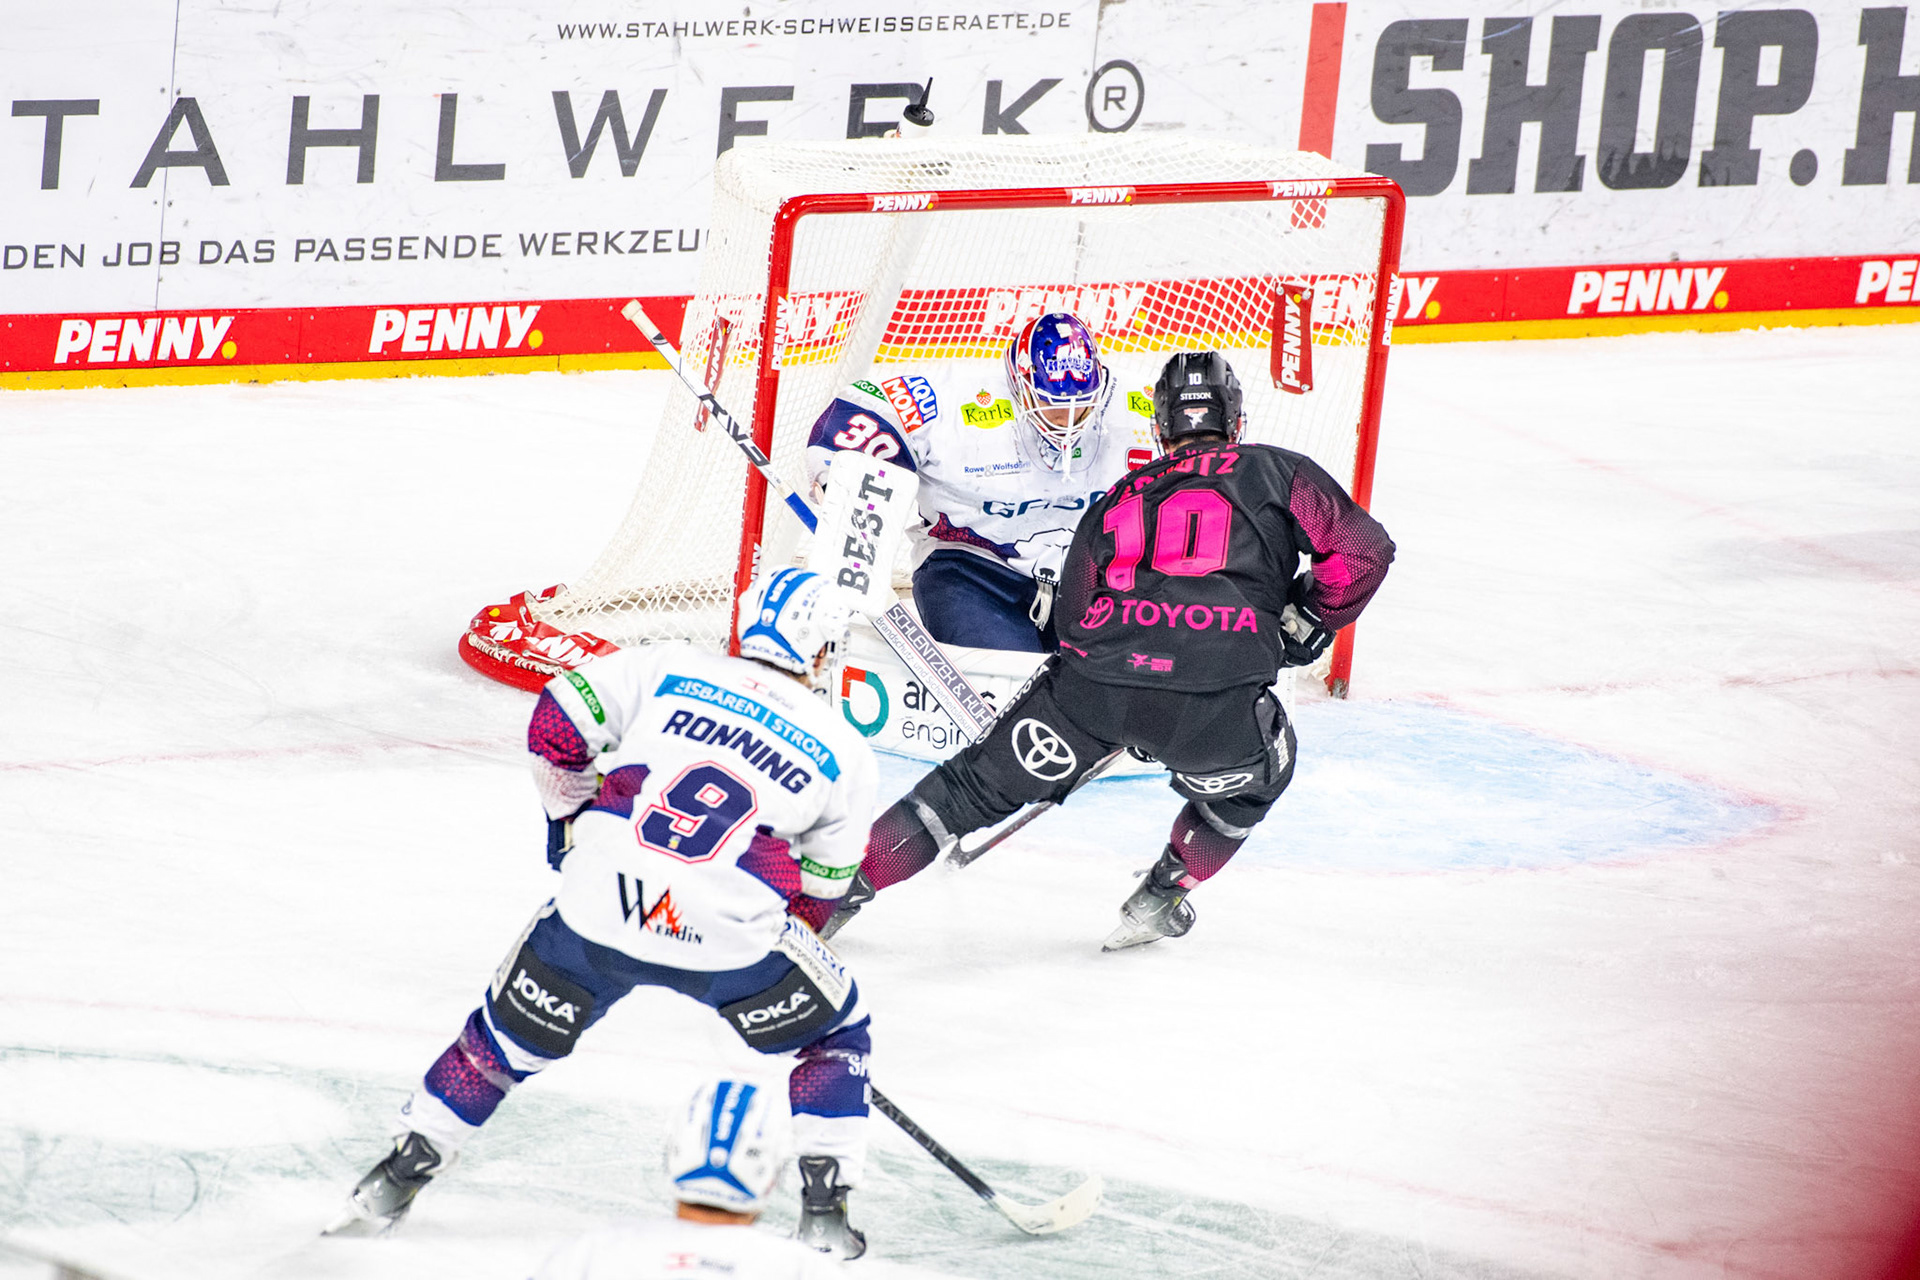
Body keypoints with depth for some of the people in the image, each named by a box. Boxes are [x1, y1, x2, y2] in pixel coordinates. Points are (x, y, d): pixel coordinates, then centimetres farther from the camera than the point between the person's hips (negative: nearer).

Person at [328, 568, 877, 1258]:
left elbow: (556, 723, 10)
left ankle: (393, 1183, 27)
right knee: (835, 1033, 23)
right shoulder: (844, 753, 12)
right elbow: (819, 891, 19)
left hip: (597, 911, 2)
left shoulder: (667, 668, 12)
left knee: (511, 1035, 23)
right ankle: (824, 1209, 15)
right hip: (730, 935, -2)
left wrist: (570, 816, 25)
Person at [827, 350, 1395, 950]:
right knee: (1253, 780, 31)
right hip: (1219, 695, -2)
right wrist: (1303, 622, 23)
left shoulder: (1116, 500, 30)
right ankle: (1159, 899, 28)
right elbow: (1362, 546, 9)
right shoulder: (1276, 471, 21)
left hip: (1097, 675, 2)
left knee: (984, 783, 18)